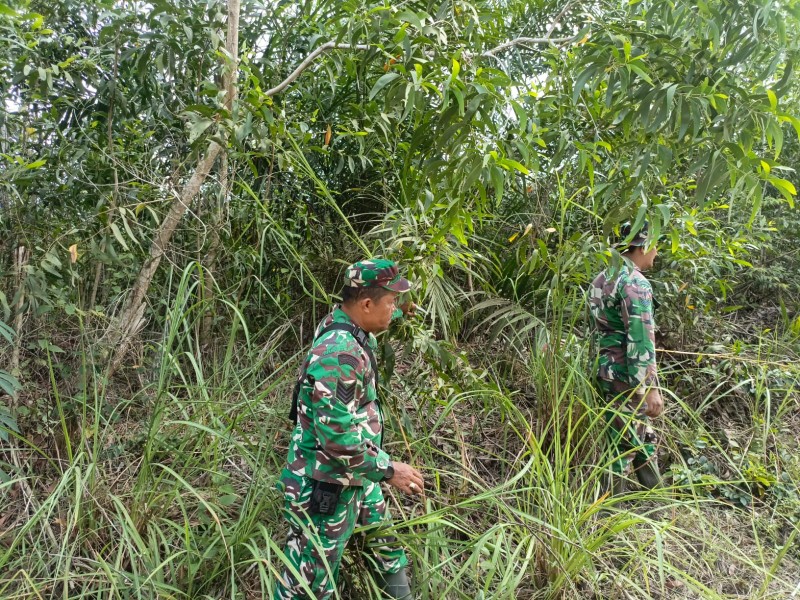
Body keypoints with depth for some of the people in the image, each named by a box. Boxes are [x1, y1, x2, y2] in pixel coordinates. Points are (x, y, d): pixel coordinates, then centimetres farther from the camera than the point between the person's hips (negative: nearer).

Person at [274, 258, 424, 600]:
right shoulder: (338, 355, -30)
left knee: (385, 542, 27)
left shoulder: (352, 334, 1)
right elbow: (337, 438, -30)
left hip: (354, 477, 10)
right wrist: (388, 470, -20)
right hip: (323, 489, -10)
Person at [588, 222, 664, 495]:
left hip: (604, 370, 9)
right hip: (626, 375, -9)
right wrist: (651, 386, -23)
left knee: (640, 434, 21)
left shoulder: (602, 278, 11)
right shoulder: (636, 283, -18)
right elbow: (641, 338, -24)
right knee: (624, 442, 3)